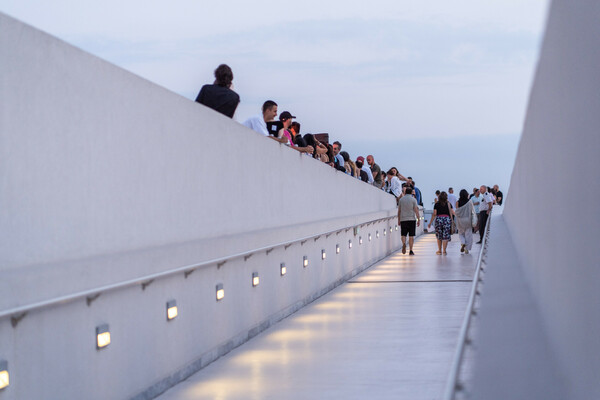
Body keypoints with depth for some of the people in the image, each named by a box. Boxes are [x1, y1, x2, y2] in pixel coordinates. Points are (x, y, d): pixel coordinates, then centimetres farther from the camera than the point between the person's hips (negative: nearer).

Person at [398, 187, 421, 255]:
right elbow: (416, 210, -6)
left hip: (403, 219, 1)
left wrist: (399, 220, 17)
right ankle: (411, 251, 4)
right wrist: (419, 219, -3)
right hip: (412, 219, -1)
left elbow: (399, 211, 9)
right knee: (411, 236, 4)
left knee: (403, 234, 4)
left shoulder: (401, 199, 7)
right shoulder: (413, 199, -1)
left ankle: (404, 243, -26)